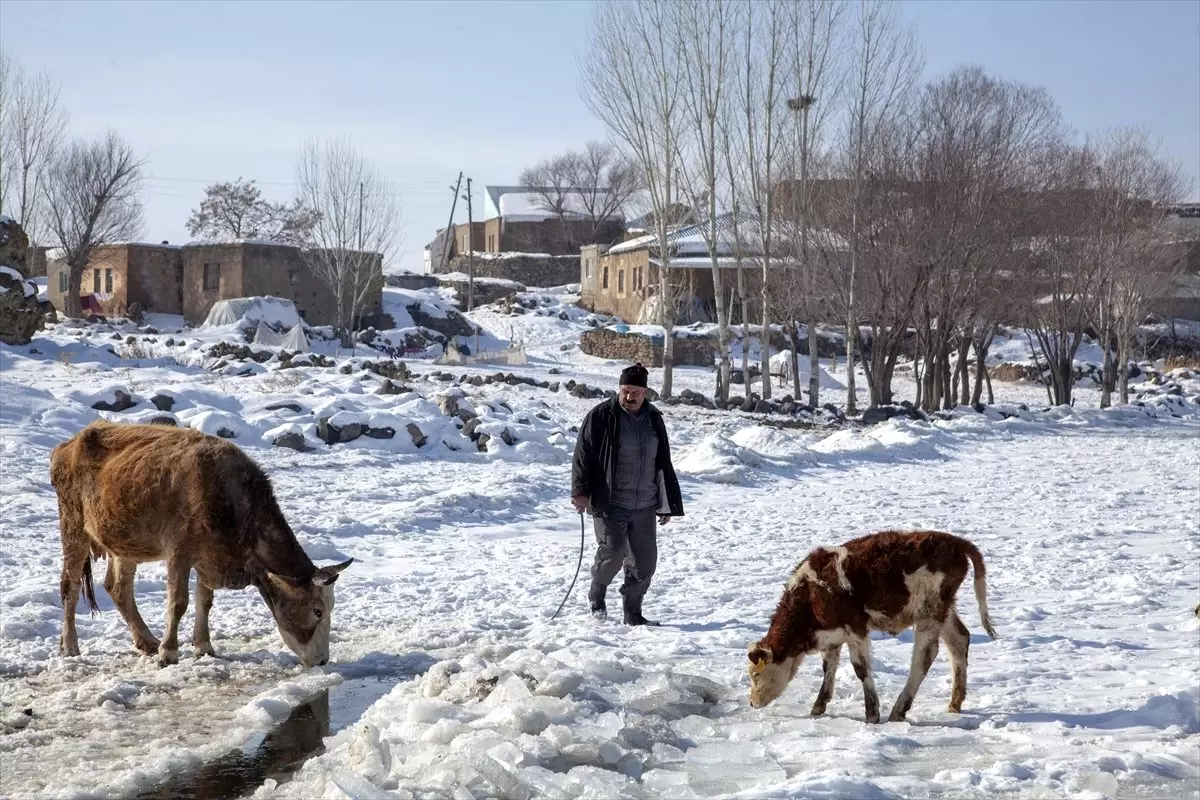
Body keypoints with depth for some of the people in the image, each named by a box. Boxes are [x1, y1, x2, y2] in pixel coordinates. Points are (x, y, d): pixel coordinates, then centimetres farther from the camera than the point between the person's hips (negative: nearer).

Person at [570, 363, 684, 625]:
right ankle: (597, 594, 16)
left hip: (644, 506, 5)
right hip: (610, 505, -5)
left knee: (645, 560, 4)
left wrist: (667, 504, 15)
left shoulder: (654, 419, 11)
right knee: (612, 553, -13)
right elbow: (584, 454, -5)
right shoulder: (601, 416, -4)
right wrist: (581, 491, -16)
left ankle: (633, 613, 17)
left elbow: (664, 465, 17)